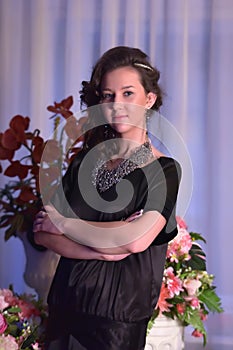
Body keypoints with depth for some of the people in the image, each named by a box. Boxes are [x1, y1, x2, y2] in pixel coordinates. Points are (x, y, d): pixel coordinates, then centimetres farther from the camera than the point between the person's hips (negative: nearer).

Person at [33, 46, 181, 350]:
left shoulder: (164, 170, -7)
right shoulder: (85, 161, 7)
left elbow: (137, 240, -22)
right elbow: (42, 233, 0)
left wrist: (63, 224, -11)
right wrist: (97, 249, -18)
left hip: (118, 321, -4)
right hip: (64, 307, 4)